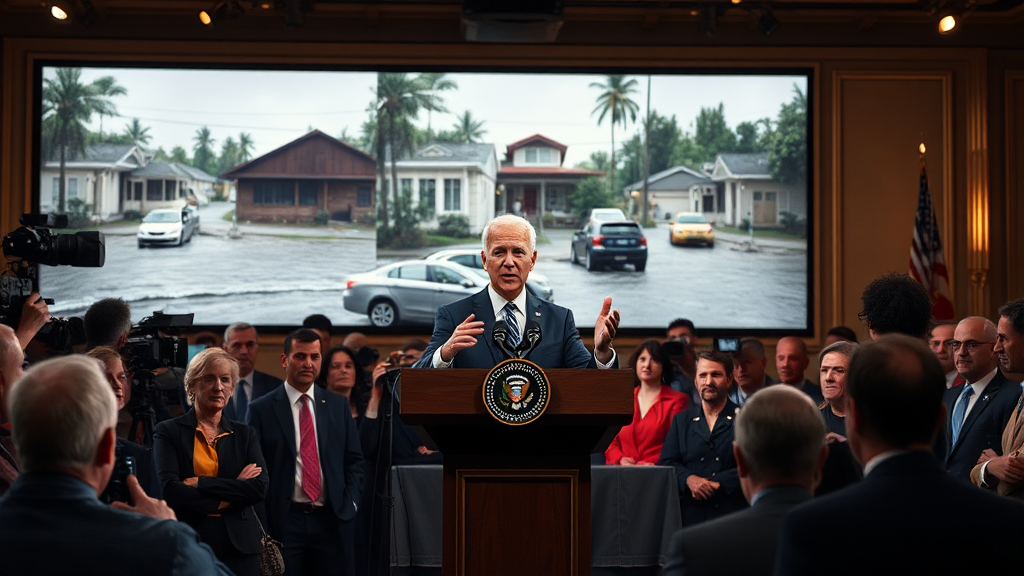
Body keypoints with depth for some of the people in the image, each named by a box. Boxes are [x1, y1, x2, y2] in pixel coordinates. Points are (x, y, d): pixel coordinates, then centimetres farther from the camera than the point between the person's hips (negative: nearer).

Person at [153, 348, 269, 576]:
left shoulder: (245, 434, 9)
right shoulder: (169, 432, 0)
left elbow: (260, 487, -7)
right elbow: (169, 491, -13)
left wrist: (199, 484, -13)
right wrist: (229, 498, -10)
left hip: (238, 545, 3)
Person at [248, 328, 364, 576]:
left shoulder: (339, 404, 10)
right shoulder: (261, 409, 0)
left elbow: (354, 460, 12)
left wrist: (349, 504, 1)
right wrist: (262, 524, -6)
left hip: (332, 520, 2)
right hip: (283, 521, -2)